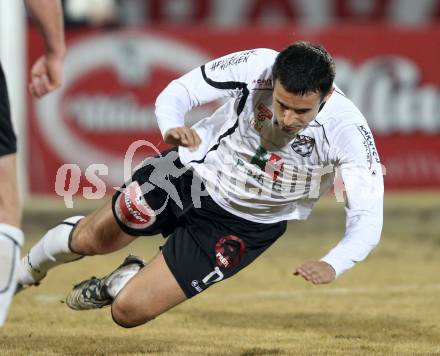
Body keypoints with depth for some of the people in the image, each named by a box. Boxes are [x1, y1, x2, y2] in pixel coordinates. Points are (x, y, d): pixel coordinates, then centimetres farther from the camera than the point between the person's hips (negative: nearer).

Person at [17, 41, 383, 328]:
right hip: (195, 172, 1)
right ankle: (29, 269, 50)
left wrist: (332, 265, -50)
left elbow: (367, 218, -31)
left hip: (242, 225, -1)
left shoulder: (347, 130, -33)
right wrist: (172, 126, -39)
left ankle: (126, 280, 31)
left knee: (129, 311, -6)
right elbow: (177, 92, -16)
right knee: (93, 239, 15)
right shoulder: (256, 66, -28)